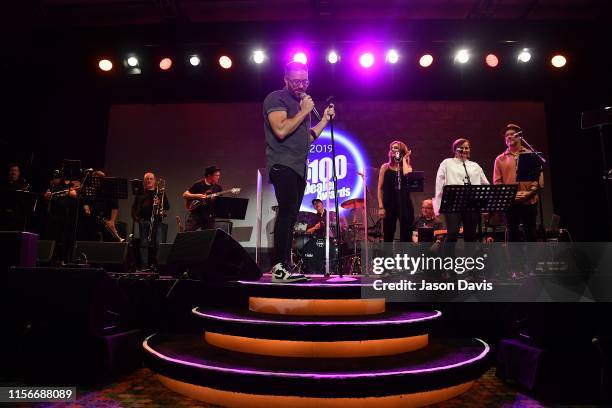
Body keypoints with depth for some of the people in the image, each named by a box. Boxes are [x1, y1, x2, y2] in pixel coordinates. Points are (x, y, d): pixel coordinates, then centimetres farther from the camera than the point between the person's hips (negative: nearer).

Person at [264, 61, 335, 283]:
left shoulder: (302, 103, 25)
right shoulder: (276, 99, -1)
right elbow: (281, 130, -18)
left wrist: (325, 119, 16)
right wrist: (304, 112, -10)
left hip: (299, 168, 8)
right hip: (282, 164, -8)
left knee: (290, 216, 5)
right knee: (288, 212, -20)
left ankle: (284, 267, 9)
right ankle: (279, 268, -20)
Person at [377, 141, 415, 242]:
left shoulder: (407, 167, 9)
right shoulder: (385, 167, 6)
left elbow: (407, 174, -17)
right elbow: (380, 188, 3)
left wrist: (404, 159, -2)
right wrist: (380, 206, -6)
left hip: (405, 203, 1)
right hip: (389, 204, -1)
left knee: (406, 235, 2)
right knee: (388, 235, 3)